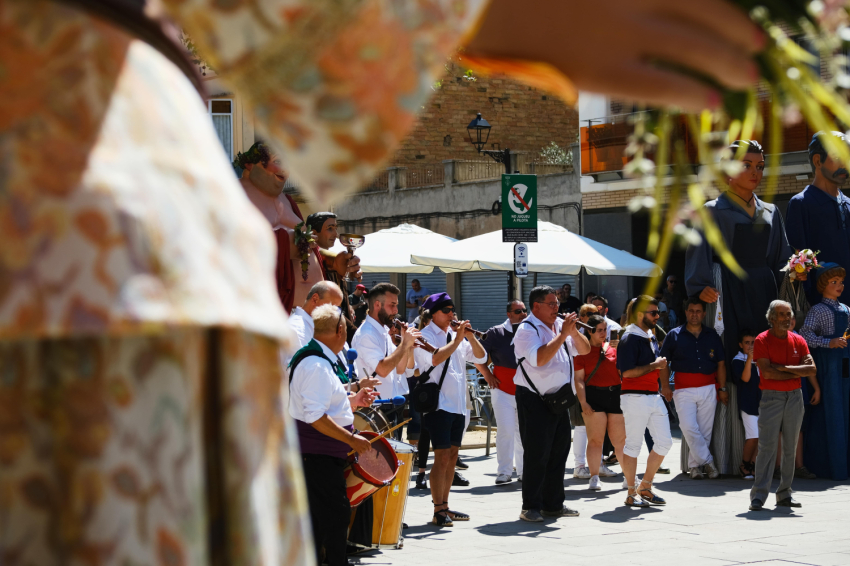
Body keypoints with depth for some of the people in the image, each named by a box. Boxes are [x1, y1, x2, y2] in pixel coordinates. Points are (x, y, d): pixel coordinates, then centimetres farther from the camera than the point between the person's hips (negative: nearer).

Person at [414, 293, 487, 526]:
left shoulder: (455, 336, 17)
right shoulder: (425, 336, -5)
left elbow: (480, 357, 12)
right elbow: (435, 358, -23)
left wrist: (470, 336, -3)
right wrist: (457, 339, -17)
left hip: (458, 405, 8)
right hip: (438, 405, -8)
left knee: (452, 456, 10)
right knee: (442, 457, -11)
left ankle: (445, 507, 17)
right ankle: (438, 511, -9)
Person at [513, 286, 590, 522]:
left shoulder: (560, 325, 11)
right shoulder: (527, 330, -11)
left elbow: (584, 349, 13)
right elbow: (539, 358, -26)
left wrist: (573, 331, -6)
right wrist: (562, 334, -21)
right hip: (534, 400, -7)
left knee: (559, 451, 11)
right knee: (537, 455, -6)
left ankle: (553, 504, 21)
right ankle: (530, 507, 1)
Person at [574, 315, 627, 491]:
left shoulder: (613, 349, 12)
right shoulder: (583, 351, 1)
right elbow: (579, 379, -3)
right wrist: (583, 402, -11)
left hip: (615, 395, 3)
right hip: (593, 396, -3)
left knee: (620, 440, 4)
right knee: (595, 440, -4)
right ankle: (594, 477, 1)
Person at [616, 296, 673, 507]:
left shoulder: (652, 337, 18)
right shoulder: (630, 338, -12)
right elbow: (627, 371, -20)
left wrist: (664, 386, 19)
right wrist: (654, 366, -14)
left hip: (654, 396, 9)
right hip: (635, 397, -9)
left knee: (664, 442, 6)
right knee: (633, 445, -3)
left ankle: (645, 487, 17)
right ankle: (632, 494, 5)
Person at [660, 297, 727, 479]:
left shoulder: (712, 335, 12)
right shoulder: (674, 335, 6)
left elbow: (720, 363, 13)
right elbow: (664, 362, 5)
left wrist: (722, 389, 7)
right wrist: (665, 385, -6)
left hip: (708, 388, 2)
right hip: (684, 388, -2)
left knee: (705, 430, 1)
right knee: (689, 427, -14)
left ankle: (694, 464, 12)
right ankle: (707, 461, -3)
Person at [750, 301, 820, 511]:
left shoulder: (798, 341, 9)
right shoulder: (762, 340, -4)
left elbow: (811, 367, -2)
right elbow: (767, 372, -14)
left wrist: (784, 368, -11)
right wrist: (797, 373, -6)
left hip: (795, 397, 5)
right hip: (771, 398, -4)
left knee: (790, 447, 7)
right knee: (767, 446, -9)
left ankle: (784, 494, 13)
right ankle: (758, 496, -9)